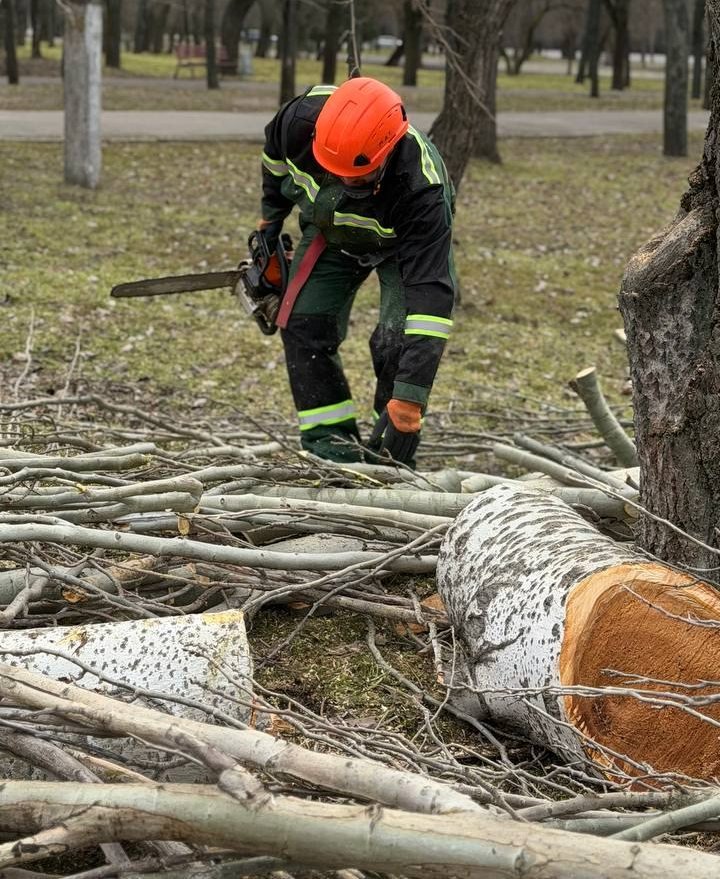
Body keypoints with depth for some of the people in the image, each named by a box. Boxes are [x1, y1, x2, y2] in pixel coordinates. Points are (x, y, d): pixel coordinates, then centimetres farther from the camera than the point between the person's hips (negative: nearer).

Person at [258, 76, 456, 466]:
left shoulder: (420, 188, -45)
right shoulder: (304, 117, -35)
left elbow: (430, 294, -46)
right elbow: (275, 149, -7)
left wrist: (410, 400, -48)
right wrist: (271, 217, 7)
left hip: (409, 240, -4)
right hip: (331, 230, 4)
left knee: (397, 345, -20)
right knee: (304, 325, -9)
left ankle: (391, 460, -6)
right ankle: (330, 446, -1)